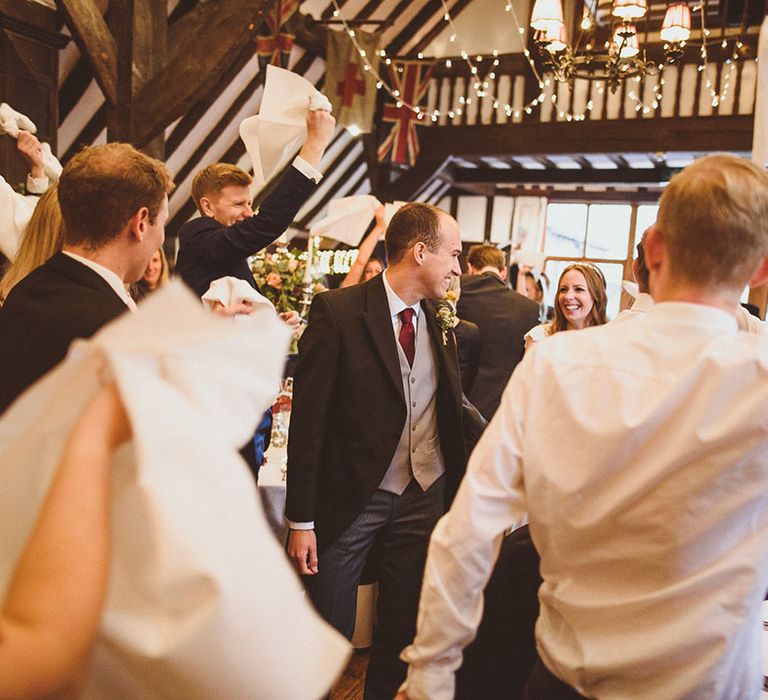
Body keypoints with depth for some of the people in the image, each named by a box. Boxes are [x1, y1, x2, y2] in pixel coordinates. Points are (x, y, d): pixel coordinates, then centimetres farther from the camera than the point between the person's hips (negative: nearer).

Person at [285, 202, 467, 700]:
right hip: (350, 499, -5)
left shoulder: (442, 325, 5)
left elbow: (452, 415, 9)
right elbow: (308, 420, -13)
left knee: (403, 632, 18)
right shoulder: (337, 312, -13)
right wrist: (301, 519, -13)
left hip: (424, 497, 5)